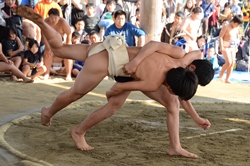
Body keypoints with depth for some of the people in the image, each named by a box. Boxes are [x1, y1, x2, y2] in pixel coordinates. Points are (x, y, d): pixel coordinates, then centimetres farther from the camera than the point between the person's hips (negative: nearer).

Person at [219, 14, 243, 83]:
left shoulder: (236, 28, 10)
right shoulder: (226, 27, -11)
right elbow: (220, 37, -12)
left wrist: (236, 47, 16)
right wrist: (221, 47, -17)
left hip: (232, 47, 7)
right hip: (226, 47, -7)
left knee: (232, 63, 1)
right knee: (228, 62, -16)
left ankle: (227, 79, 7)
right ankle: (220, 75, 6)